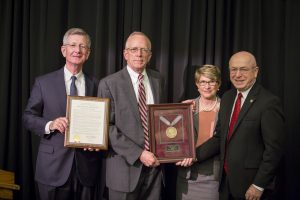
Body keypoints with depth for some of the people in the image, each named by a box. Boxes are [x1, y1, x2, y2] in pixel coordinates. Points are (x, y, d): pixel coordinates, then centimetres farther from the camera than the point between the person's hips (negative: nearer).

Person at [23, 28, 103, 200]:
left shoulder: (96, 85, 5)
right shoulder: (43, 82, 1)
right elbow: (28, 117, 2)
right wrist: (49, 125, -15)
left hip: (87, 166, 2)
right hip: (53, 166, -1)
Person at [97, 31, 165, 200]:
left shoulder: (158, 80, 8)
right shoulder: (109, 84, -7)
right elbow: (107, 127, -11)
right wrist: (138, 154, -16)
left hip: (154, 163, 4)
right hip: (125, 165, -4)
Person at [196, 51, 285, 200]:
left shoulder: (269, 102, -14)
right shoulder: (227, 97, 7)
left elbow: (274, 149, -15)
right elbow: (219, 136, 7)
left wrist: (258, 186, -15)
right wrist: (195, 154, -4)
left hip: (250, 184, -6)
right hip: (226, 180, 6)